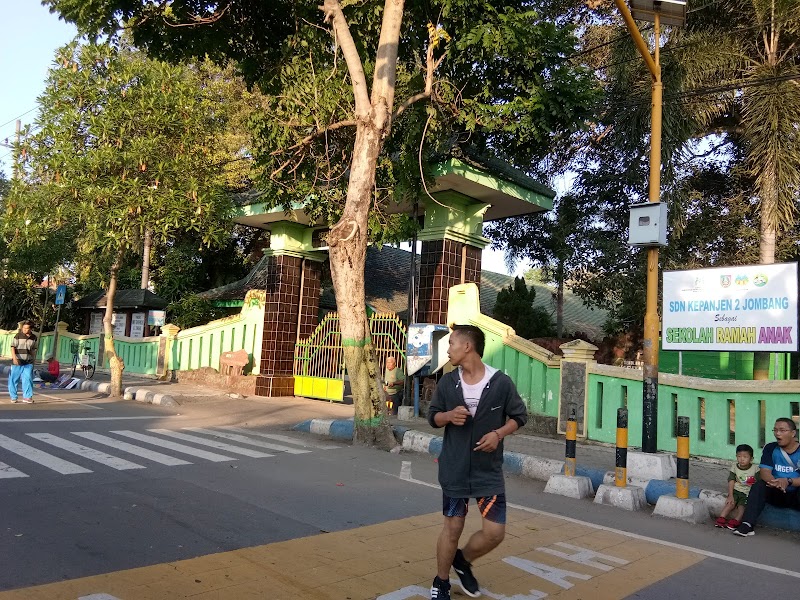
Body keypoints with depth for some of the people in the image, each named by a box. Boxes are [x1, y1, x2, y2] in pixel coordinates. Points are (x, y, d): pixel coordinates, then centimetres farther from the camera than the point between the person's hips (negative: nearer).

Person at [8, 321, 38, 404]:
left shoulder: (33, 338, 6)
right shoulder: (18, 336, -6)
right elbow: (12, 347, -10)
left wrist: (33, 359, 18)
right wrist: (14, 358, -21)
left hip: (28, 362, 2)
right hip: (17, 361, -2)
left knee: (28, 378, -7)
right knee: (14, 379, 5)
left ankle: (27, 397, -6)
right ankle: (13, 397, 17)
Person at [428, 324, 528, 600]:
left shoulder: (501, 382, -10)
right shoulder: (447, 382, -3)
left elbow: (519, 416, 2)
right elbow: (433, 416, 8)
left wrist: (499, 433, -16)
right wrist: (448, 416, -15)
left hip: (489, 471, 0)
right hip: (454, 470, 1)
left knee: (495, 532, 1)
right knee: (452, 527, 8)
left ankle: (462, 561, 32)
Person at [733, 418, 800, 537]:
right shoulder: (770, 448, 2)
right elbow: (764, 472, -9)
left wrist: (788, 481, -35)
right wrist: (774, 482, -32)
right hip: (777, 494, 3)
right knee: (759, 485, -24)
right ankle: (748, 525, -34)